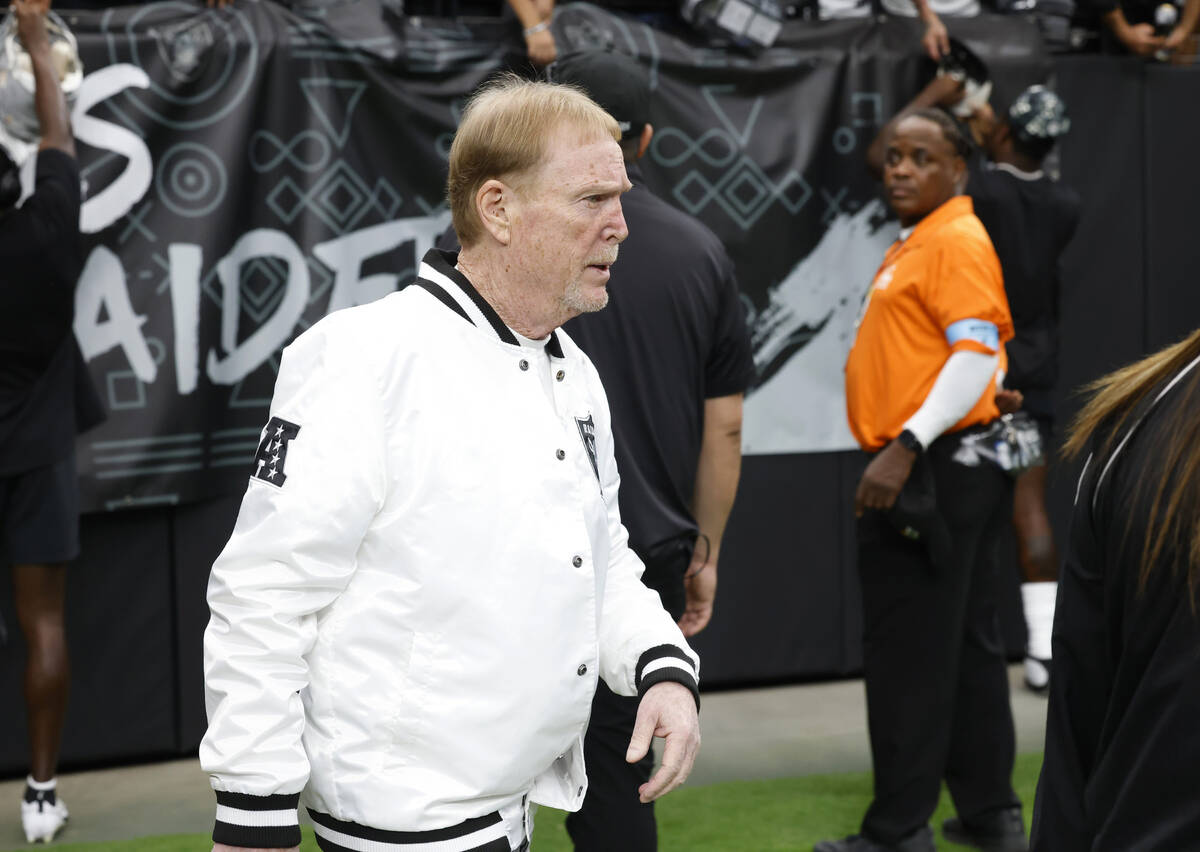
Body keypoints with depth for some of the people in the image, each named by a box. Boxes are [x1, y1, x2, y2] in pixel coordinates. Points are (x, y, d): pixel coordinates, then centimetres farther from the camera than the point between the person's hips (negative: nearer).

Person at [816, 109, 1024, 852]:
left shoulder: (957, 241, -12)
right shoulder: (918, 242, 18)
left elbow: (976, 352, -22)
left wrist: (905, 447, -28)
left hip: (933, 468, -11)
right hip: (940, 474, 11)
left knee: (906, 652, -6)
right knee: (968, 644, 14)